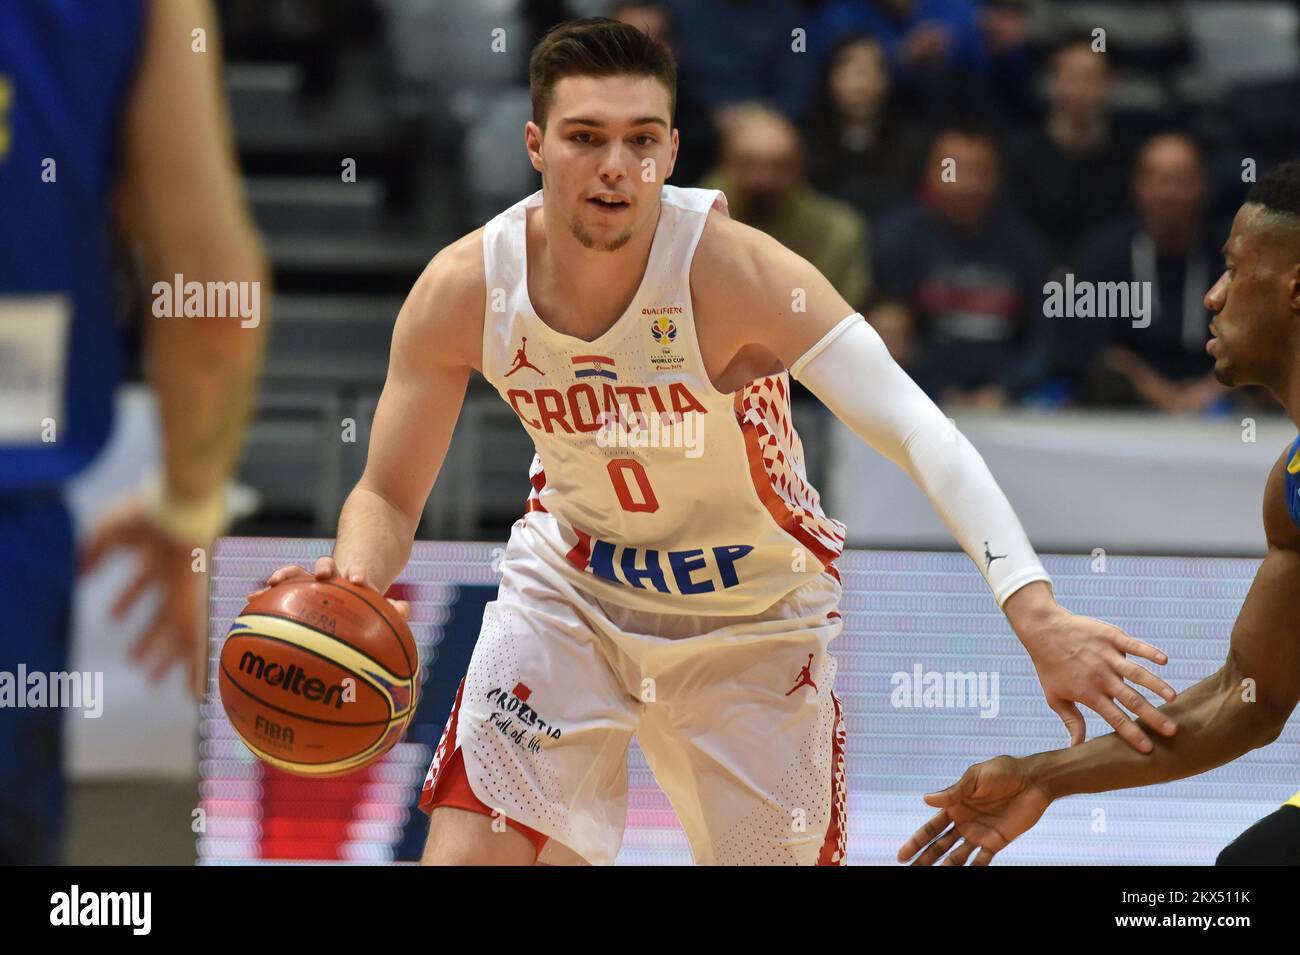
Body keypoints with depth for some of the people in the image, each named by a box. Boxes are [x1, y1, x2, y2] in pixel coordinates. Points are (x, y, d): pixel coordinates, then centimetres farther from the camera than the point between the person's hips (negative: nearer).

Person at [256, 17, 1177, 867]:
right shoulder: (463, 290, -20)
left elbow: (917, 431, -39)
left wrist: (1033, 610, -52)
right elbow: (389, 496, -8)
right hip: (569, 589, 2)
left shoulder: (733, 270, -30)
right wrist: (354, 576, -33)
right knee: (467, 852, -14)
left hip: (754, 614, -1)